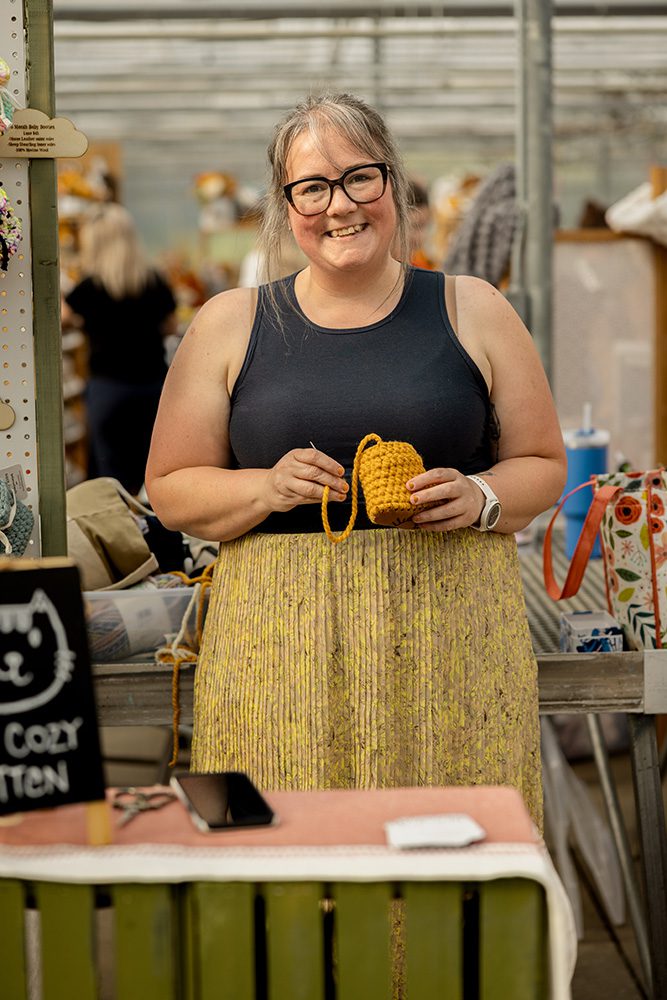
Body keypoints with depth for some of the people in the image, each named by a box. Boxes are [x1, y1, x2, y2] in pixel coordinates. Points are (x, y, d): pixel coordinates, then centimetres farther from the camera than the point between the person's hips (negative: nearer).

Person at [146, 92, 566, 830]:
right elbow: (169, 488, 10)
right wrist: (265, 490, -9)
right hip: (283, 642, 0)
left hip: (452, 638, 0)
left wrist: (479, 497, -8)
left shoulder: (472, 310, 9)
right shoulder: (229, 325, 8)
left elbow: (544, 465, 12)